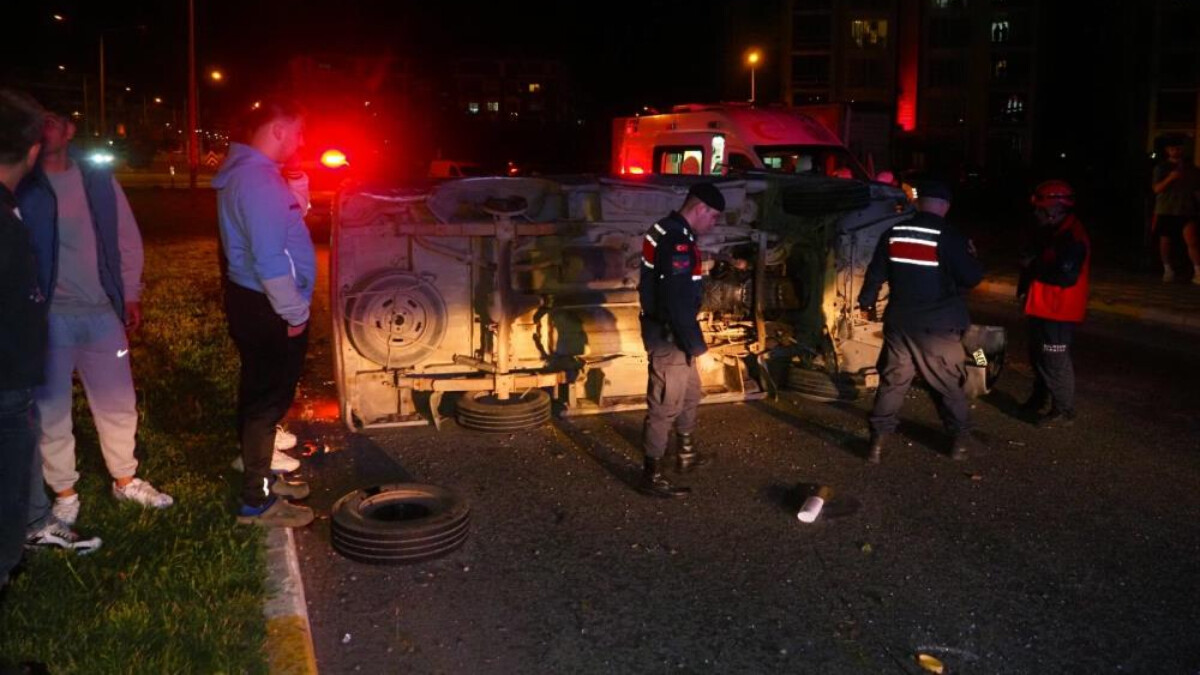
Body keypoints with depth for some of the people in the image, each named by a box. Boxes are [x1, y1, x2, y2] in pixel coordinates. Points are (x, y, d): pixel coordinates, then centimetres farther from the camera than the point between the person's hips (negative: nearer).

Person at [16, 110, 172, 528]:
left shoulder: (98, 179, 5)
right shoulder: (22, 186, -5)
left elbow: (127, 238, 10)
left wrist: (131, 294, 7)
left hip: (102, 312, 3)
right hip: (48, 316, -3)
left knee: (118, 403, 13)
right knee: (51, 409, 8)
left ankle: (125, 481, 29)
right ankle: (64, 493, 22)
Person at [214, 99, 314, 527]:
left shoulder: (248, 172, 11)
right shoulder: (258, 179, -22)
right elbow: (269, 259, -26)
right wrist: (294, 313, -19)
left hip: (252, 301, 11)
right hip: (268, 310, -11)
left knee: (260, 395, 20)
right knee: (268, 400, -2)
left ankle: (260, 476, 35)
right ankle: (257, 501, 8)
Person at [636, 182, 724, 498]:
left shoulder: (666, 230, 10)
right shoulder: (677, 241, -23)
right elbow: (677, 300, -26)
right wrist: (694, 342, -18)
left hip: (665, 330, 11)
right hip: (669, 336, -11)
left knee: (690, 393, 24)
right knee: (665, 405, -2)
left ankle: (687, 453, 39)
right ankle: (651, 476, 7)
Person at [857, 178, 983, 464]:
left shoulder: (893, 233, 1)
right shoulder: (949, 236, -13)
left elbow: (876, 273, 9)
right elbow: (972, 277, -10)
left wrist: (867, 301, 25)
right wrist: (971, 256, 10)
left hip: (900, 323, 3)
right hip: (938, 327, -3)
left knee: (891, 382, 10)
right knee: (948, 384, 11)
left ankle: (878, 439, 10)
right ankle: (961, 439, 22)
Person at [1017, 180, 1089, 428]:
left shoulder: (1072, 237, -23)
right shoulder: (1053, 232, 10)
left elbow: (1067, 276, -29)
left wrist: (1034, 268, -19)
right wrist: (1025, 283, 4)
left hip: (1059, 312, -10)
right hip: (1043, 308, 10)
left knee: (1056, 361, -3)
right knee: (1039, 355, 22)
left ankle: (1063, 411, 8)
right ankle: (1040, 398, 39)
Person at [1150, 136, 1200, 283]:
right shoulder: (1161, 168, 5)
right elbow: (1157, 189, -5)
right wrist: (1170, 178, -20)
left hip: (1186, 210, 0)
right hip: (1165, 210, 0)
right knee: (1165, 241, 8)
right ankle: (1168, 270, 27)